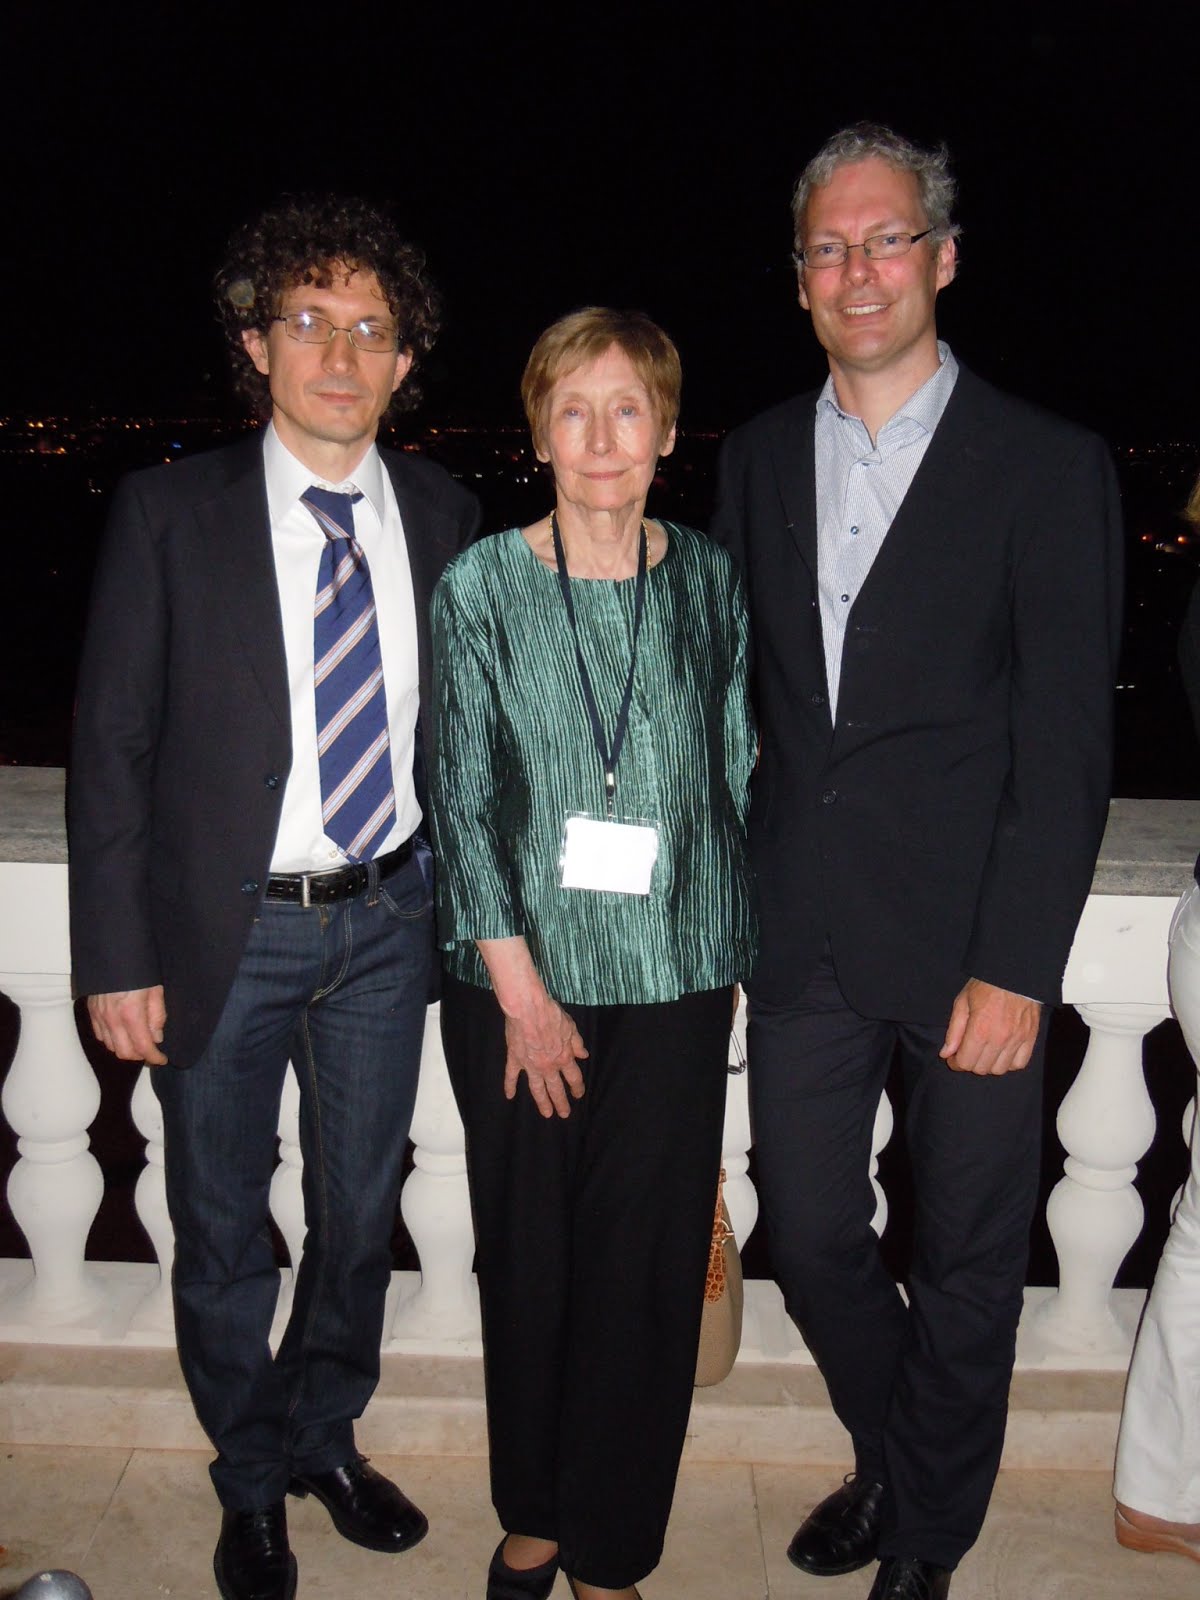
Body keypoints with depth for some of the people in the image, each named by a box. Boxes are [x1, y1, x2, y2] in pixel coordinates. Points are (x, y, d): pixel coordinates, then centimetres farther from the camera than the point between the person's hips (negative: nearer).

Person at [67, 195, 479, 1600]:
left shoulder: (442, 516, 1)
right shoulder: (170, 512, -7)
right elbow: (111, 743, -7)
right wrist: (118, 959, -10)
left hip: (387, 920, 3)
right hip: (226, 928, -2)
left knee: (360, 1211, 18)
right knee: (222, 1230, 14)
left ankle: (325, 1438, 44)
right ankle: (252, 1482, 39)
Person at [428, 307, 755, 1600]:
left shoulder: (710, 584, 3)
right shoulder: (480, 587, -2)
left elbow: (735, 777, 8)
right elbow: (463, 798, -4)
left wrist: (729, 956, 7)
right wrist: (523, 989, -8)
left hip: (673, 977, 1)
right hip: (515, 979, 0)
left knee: (645, 1265, 6)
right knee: (526, 1253, 11)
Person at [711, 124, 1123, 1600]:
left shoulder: (1048, 468, -4)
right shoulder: (757, 458, 9)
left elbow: (1064, 746, -8)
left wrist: (1017, 967, -13)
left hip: (967, 944, -3)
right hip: (800, 935, 4)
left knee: (966, 1268, 12)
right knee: (811, 1244, 14)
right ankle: (889, 1463, 44)